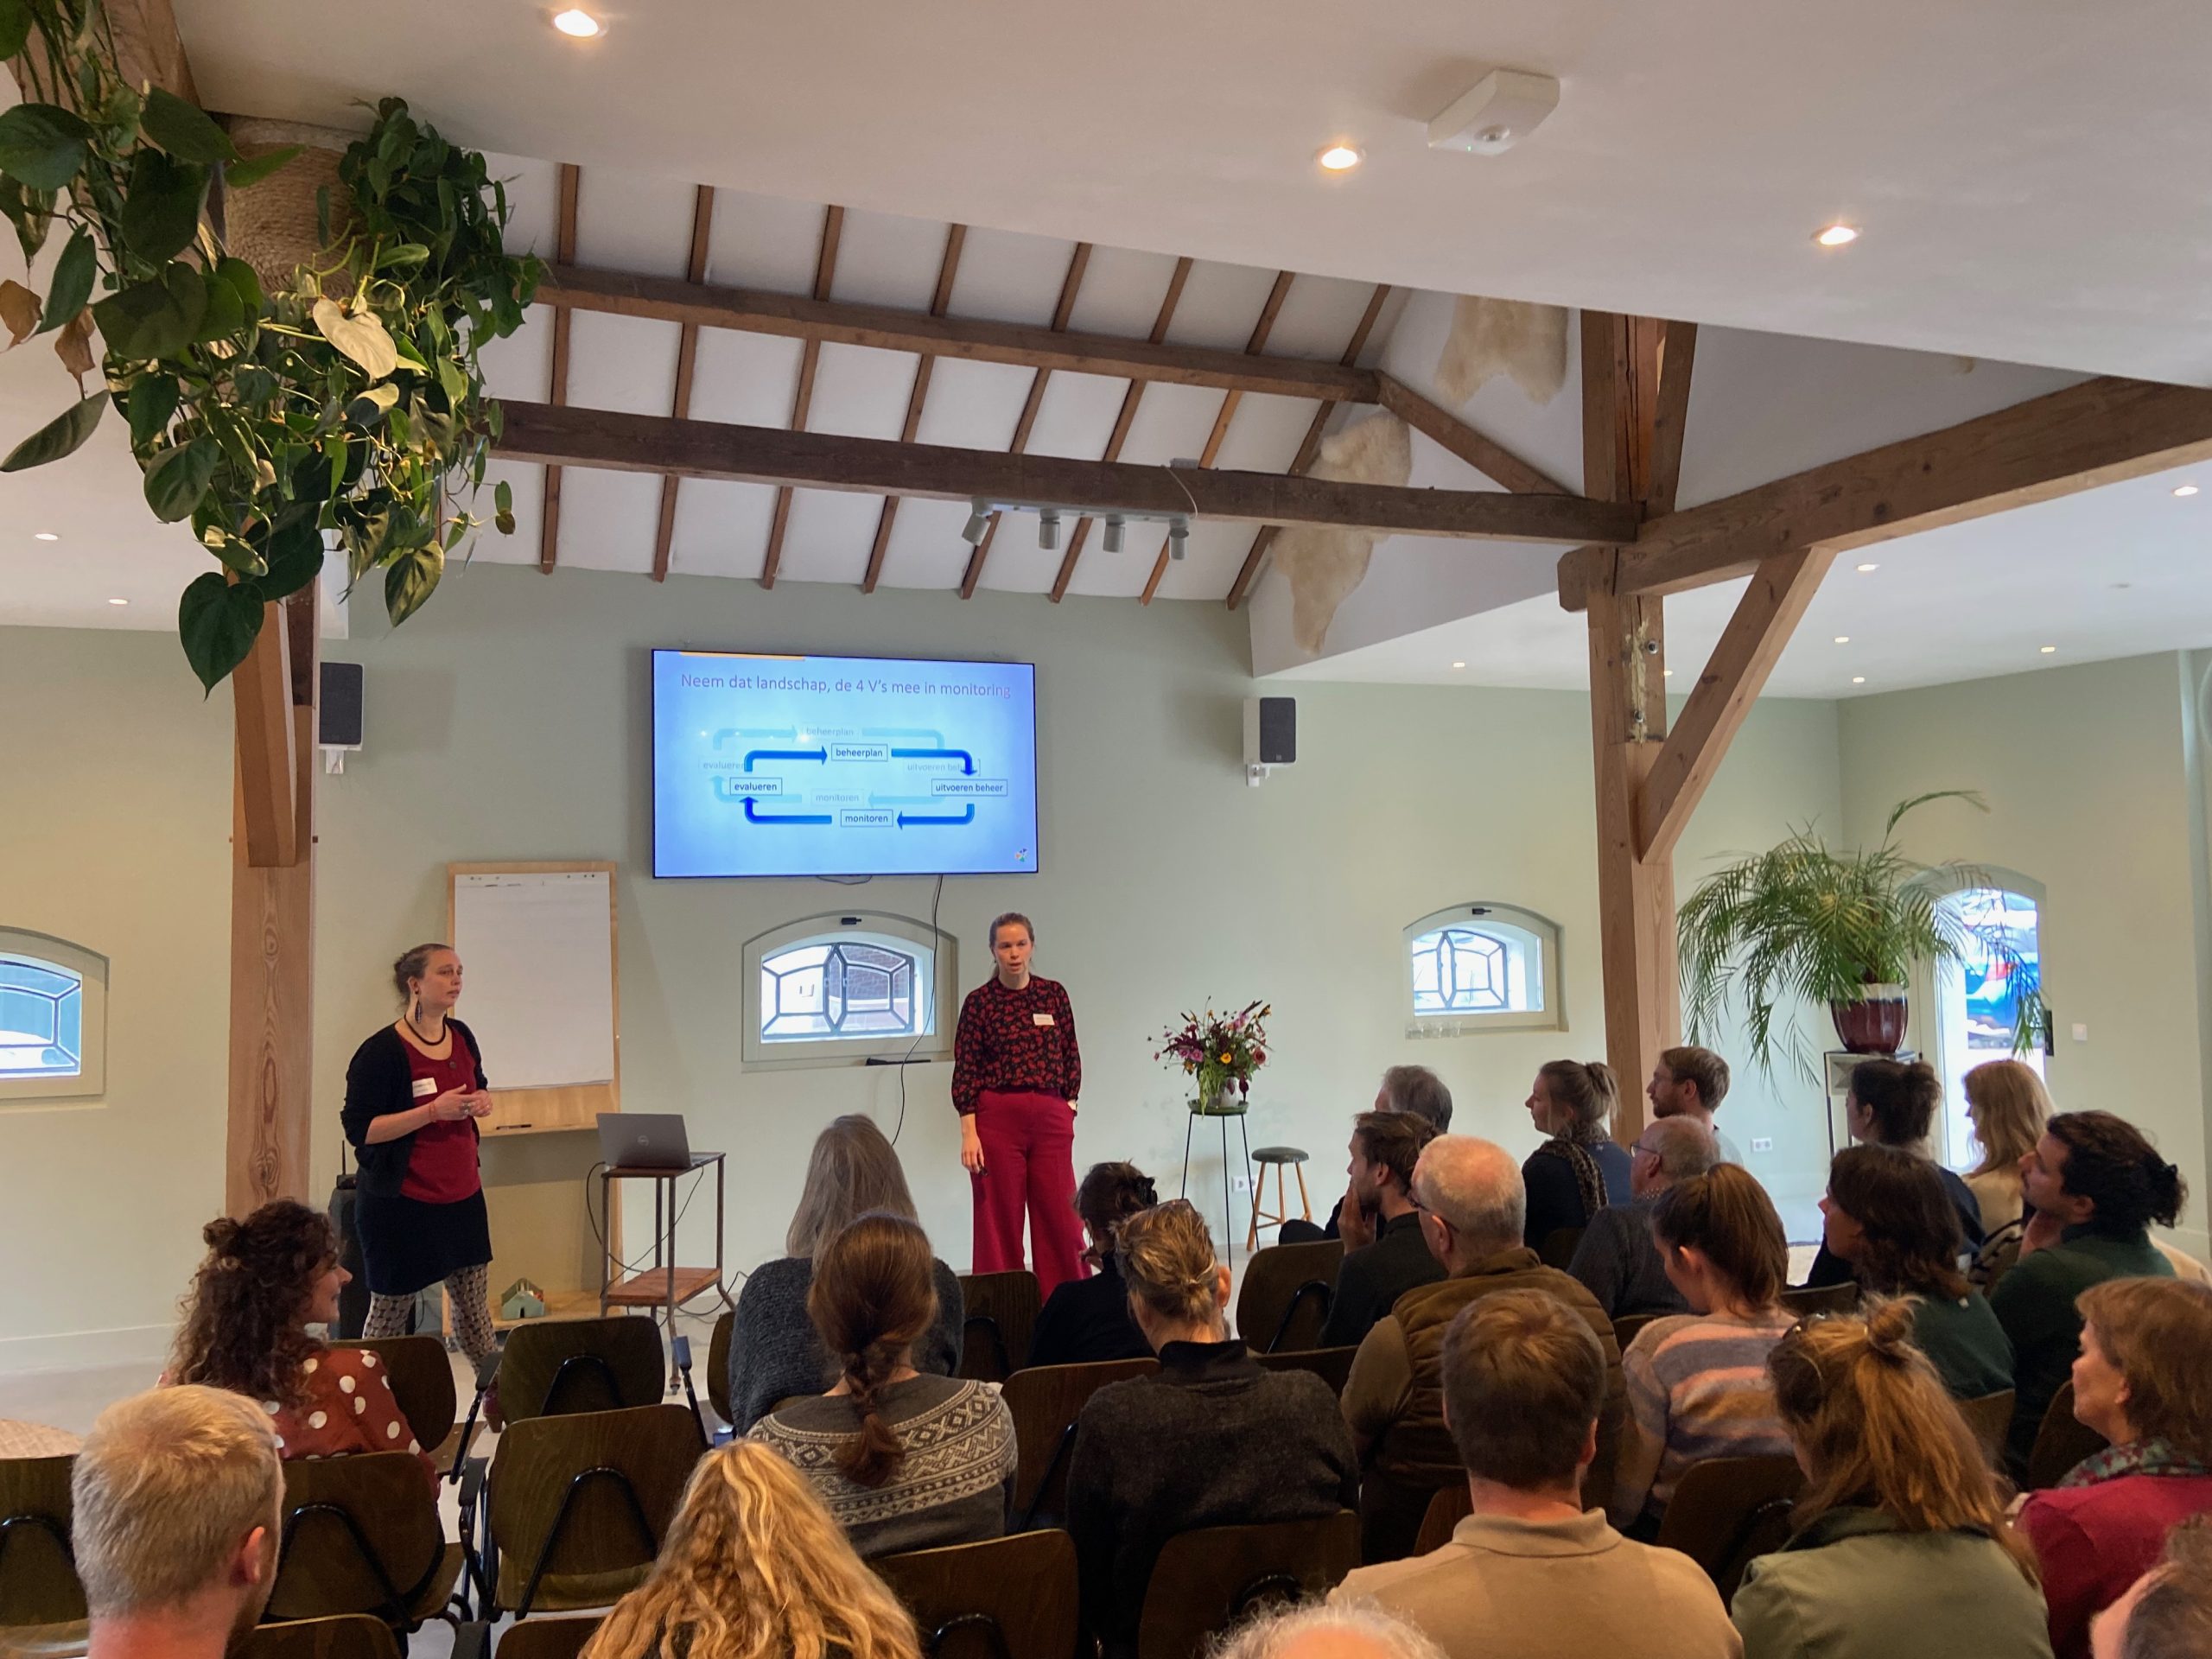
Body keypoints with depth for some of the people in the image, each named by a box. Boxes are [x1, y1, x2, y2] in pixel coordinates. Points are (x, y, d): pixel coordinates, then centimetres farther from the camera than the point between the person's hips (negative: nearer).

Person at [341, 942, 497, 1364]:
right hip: (401, 1203, -6)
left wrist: (482, 1101, -1)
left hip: (463, 1195, 6)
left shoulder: (462, 1037, 5)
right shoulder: (381, 1052, -15)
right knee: (389, 1312, 7)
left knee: (474, 1306, 13)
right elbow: (359, 1130, -17)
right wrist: (433, 1111, -24)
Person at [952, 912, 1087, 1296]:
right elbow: (965, 1070, -3)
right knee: (1000, 1220, 4)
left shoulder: (1054, 994, 7)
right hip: (997, 1118, -2)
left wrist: (1069, 1111, 6)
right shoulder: (979, 1001, -2)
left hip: (1051, 1119, 2)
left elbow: (1071, 1058, 12)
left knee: (1061, 1217, 4)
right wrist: (968, 1132, -10)